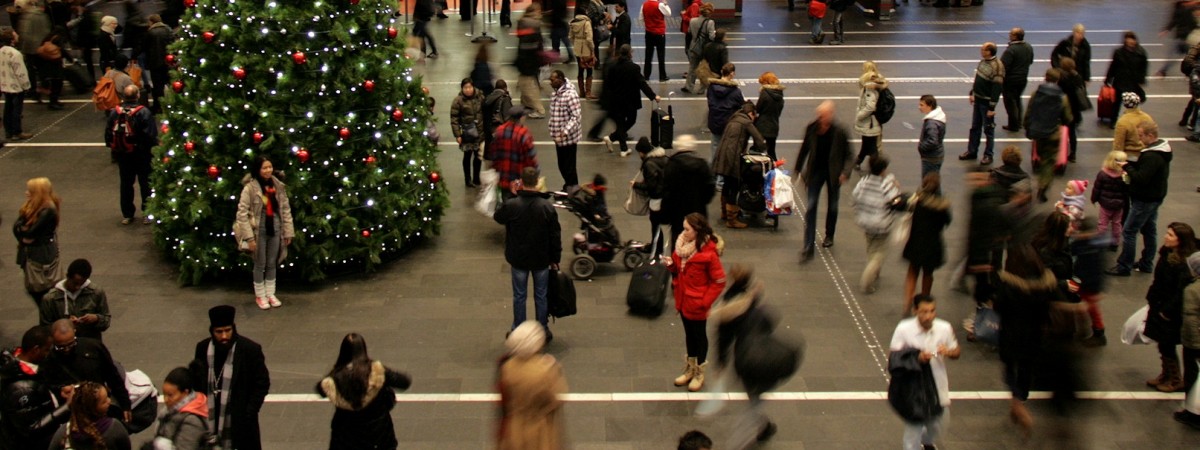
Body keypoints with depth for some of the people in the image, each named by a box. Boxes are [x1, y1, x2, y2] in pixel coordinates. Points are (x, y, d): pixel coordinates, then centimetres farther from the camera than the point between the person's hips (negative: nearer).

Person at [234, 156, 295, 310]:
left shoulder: (278, 186, 1)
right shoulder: (250, 187, -13)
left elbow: (286, 209, 5)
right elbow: (242, 212, -14)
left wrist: (288, 232, 2)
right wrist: (249, 237, -17)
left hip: (275, 229, 4)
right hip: (259, 230, -4)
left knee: (272, 263, 14)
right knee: (260, 264, 8)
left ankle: (270, 294, 28)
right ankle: (260, 296, 22)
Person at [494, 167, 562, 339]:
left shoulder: (511, 205, -19)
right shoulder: (547, 207, -15)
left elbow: (498, 217, 5)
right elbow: (555, 236, -7)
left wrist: (511, 196, 10)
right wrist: (555, 259, 6)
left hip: (518, 259, 0)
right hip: (541, 260, 0)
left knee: (519, 296, 15)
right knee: (541, 296, 15)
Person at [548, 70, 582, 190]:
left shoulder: (570, 94, -21)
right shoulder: (556, 93, 8)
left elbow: (576, 116, -24)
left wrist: (565, 131, -31)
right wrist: (554, 131, 16)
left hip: (568, 138, -9)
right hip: (559, 138, 9)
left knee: (569, 168, 0)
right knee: (562, 166, 18)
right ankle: (568, 188, 33)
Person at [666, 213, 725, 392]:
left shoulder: (708, 253, -25)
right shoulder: (682, 244, -4)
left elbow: (719, 281, -19)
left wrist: (705, 301, -19)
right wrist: (671, 265, -10)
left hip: (696, 303, -6)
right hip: (683, 299, 6)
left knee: (699, 335, 12)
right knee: (689, 333, 21)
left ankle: (700, 373, 30)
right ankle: (690, 368, 39)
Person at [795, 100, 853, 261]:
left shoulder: (840, 131, -16)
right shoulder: (812, 128, -10)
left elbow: (848, 155, -7)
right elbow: (804, 149, 4)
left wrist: (845, 172, -20)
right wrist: (799, 169, 9)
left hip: (833, 172, -1)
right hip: (816, 171, 1)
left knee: (832, 206, 17)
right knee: (811, 207, -7)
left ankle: (829, 236, 43)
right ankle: (809, 247, -6)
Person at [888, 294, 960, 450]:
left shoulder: (944, 328, -10)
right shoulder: (903, 329, -18)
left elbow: (957, 352, 5)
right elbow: (893, 356, -14)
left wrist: (948, 352, -20)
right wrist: (917, 357, -30)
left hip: (938, 385, 4)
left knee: (938, 423, 25)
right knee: (913, 426, 2)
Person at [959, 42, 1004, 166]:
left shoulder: (996, 67, -23)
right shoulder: (983, 61, 2)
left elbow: (997, 88, -22)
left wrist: (992, 107, -21)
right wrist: (972, 93, 17)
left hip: (987, 102, -8)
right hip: (978, 99, 8)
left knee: (988, 129, 5)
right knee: (975, 127, 17)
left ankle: (988, 155, 15)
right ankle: (972, 151, 29)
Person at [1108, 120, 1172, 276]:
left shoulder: (1152, 156, -28)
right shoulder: (1162, 150, 6)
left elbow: (1141, 179, -30)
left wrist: (1128, 167, -18)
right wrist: (1132, 167, -1)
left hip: (1145, 200, -10)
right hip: (1155, 197, 10)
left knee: (1128, 231, -3)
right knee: (1149, 231, 19)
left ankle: (1124, 267, 4)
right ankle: (1146, 264, 30)